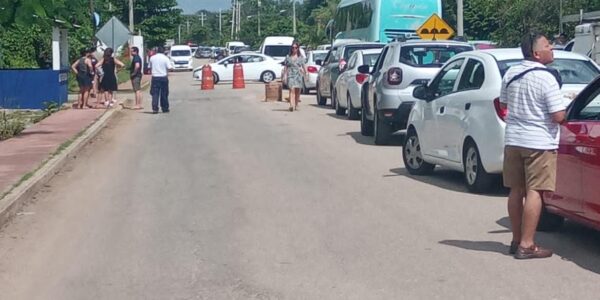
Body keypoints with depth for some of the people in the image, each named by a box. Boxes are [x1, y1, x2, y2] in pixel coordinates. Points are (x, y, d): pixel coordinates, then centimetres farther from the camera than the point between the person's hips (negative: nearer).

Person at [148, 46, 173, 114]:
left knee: (155, 94, 0)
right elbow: (170, 68, -11)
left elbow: (149, 67, 12)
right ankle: (165, 108, 15)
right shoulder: (165, 58, -5)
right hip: (163, 77, -1)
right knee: (164, 94, 9)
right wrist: (171, 64, 10)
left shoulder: (152, 58, 4)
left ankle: (155, 109, -9)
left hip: (155, 77, 1)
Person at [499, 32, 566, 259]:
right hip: (539, 141, -7)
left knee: (516, 191, 13)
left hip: (513, 140, 7)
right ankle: (526, 245, -6)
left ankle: (516, 240, 22)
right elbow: (558, 116, -17)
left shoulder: (511, 73, 5)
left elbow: (503, 104, 18)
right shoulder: (546, 78, -15)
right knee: (534, 192, -5)